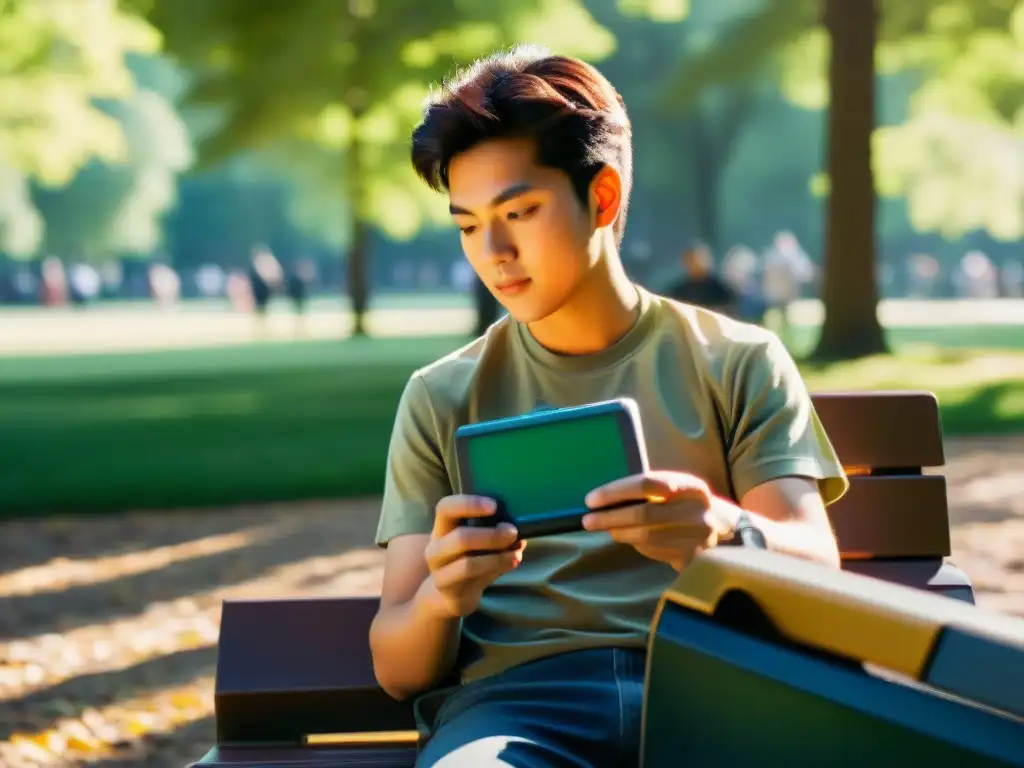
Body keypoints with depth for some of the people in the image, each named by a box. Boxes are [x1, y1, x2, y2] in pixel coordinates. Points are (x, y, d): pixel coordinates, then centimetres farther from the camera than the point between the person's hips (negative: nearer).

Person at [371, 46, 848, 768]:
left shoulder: (739, 363, 14)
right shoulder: (442, 398, 16)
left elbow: (817, 567, 2)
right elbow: (398, 669, 11)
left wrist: (730, 533, -23)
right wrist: (439, 597, -15)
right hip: (515, 694, 0)